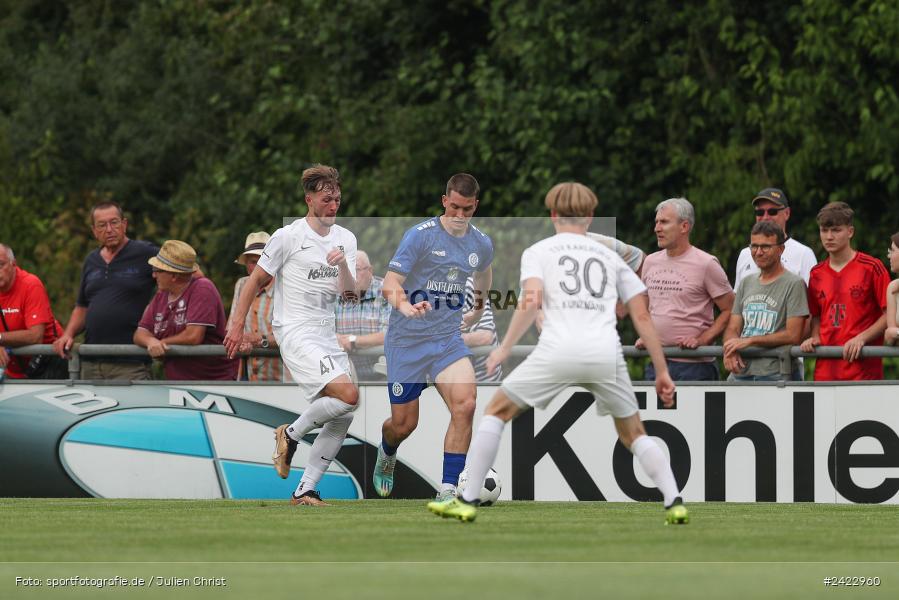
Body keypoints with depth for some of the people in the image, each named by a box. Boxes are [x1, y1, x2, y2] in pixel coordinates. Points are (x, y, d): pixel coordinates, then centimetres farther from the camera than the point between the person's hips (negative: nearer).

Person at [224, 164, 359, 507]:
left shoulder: (345, 238, 11)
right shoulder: (288, 237, -6)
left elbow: (349, 293, 4)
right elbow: (257, 279, 1)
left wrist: (343, 265, -16)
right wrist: (238, 325, -2)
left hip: (328, 336, 7)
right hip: (295, 333, -7)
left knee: (342, 418, 1)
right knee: (348, 394, -23)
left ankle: (305, 491, 8)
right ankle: (292, 433, -1)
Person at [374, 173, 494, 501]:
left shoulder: (481, 244, 4)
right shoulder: (420, 235, -12)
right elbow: (390, 283, -19)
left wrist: (478, 308, 40)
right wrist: (404, 306, -39)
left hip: (448, 339, 3)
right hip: (407, 339, -3)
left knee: (465, 404, -22)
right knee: (404, 424, 2)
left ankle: (447, 491, -18)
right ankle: (386, 455, 42)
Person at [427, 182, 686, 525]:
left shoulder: (538, 252, 16)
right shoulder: (610, 257, 24)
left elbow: (531, 300, -4)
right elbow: (642, 316, 17)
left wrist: (505, 348, 2)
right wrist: (662, 371, 18)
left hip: (558, 350, -2)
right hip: (606, 353, 2)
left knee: (496, 411, 16)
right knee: (633, 434, 20)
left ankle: (467, 501, 10)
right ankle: (674, 503, 3)